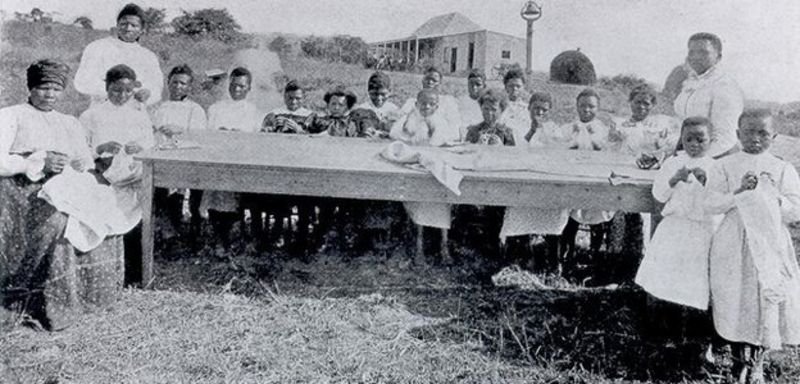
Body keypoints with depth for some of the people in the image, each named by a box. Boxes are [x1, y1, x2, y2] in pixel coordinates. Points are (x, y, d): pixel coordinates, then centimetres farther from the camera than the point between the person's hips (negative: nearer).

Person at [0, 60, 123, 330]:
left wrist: (81, 168, -5)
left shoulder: (70, 124, 28)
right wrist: (39, 163, -13)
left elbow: (86, 166, 20)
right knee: (57, 221, -37)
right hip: (23, 189, -5)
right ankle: (53, 307, -28)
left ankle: (86, 294, -17)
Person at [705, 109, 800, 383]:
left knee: (770, 296, -2)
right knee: (736, 299, 1)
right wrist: (739, 193, -19)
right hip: (733, 245, -1)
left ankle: (755, 360, 17)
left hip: (771, 245, 1)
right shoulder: (723, 167, 1)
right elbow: (710, 205, -8)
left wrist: (772, 198, -14)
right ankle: (740, 357, 22)